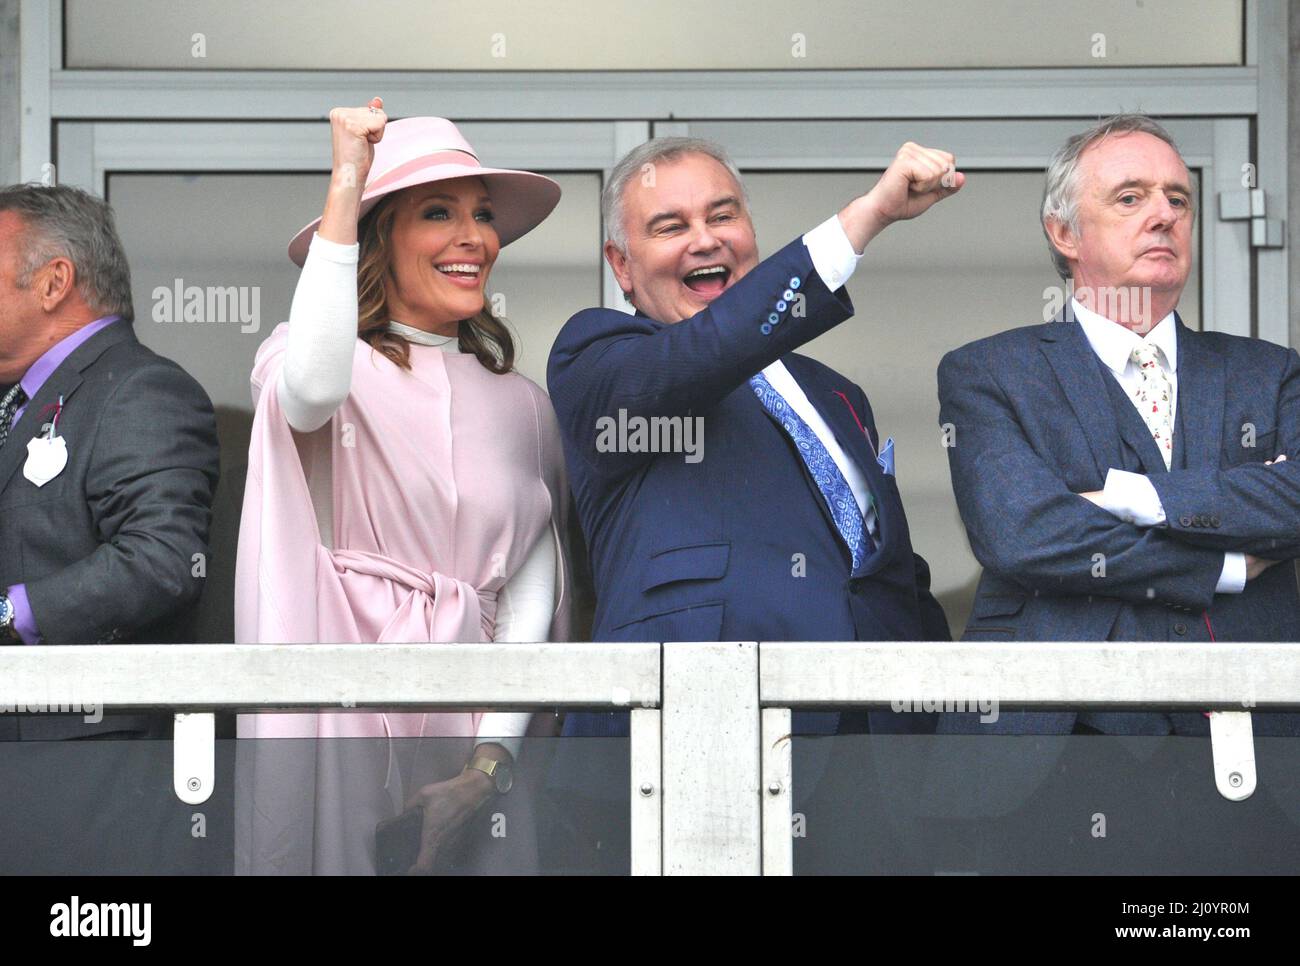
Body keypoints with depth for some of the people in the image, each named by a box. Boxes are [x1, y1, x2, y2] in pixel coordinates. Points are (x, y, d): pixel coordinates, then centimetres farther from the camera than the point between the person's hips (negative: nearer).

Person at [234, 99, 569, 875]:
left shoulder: (523, 405, 12)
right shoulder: (326, 364, 1)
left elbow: (530, 600, 6)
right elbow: (313, 389, -26)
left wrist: (490, 764, -7)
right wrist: (347, 184, -21)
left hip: (473, 724, 4)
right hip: (344, 722, -4)